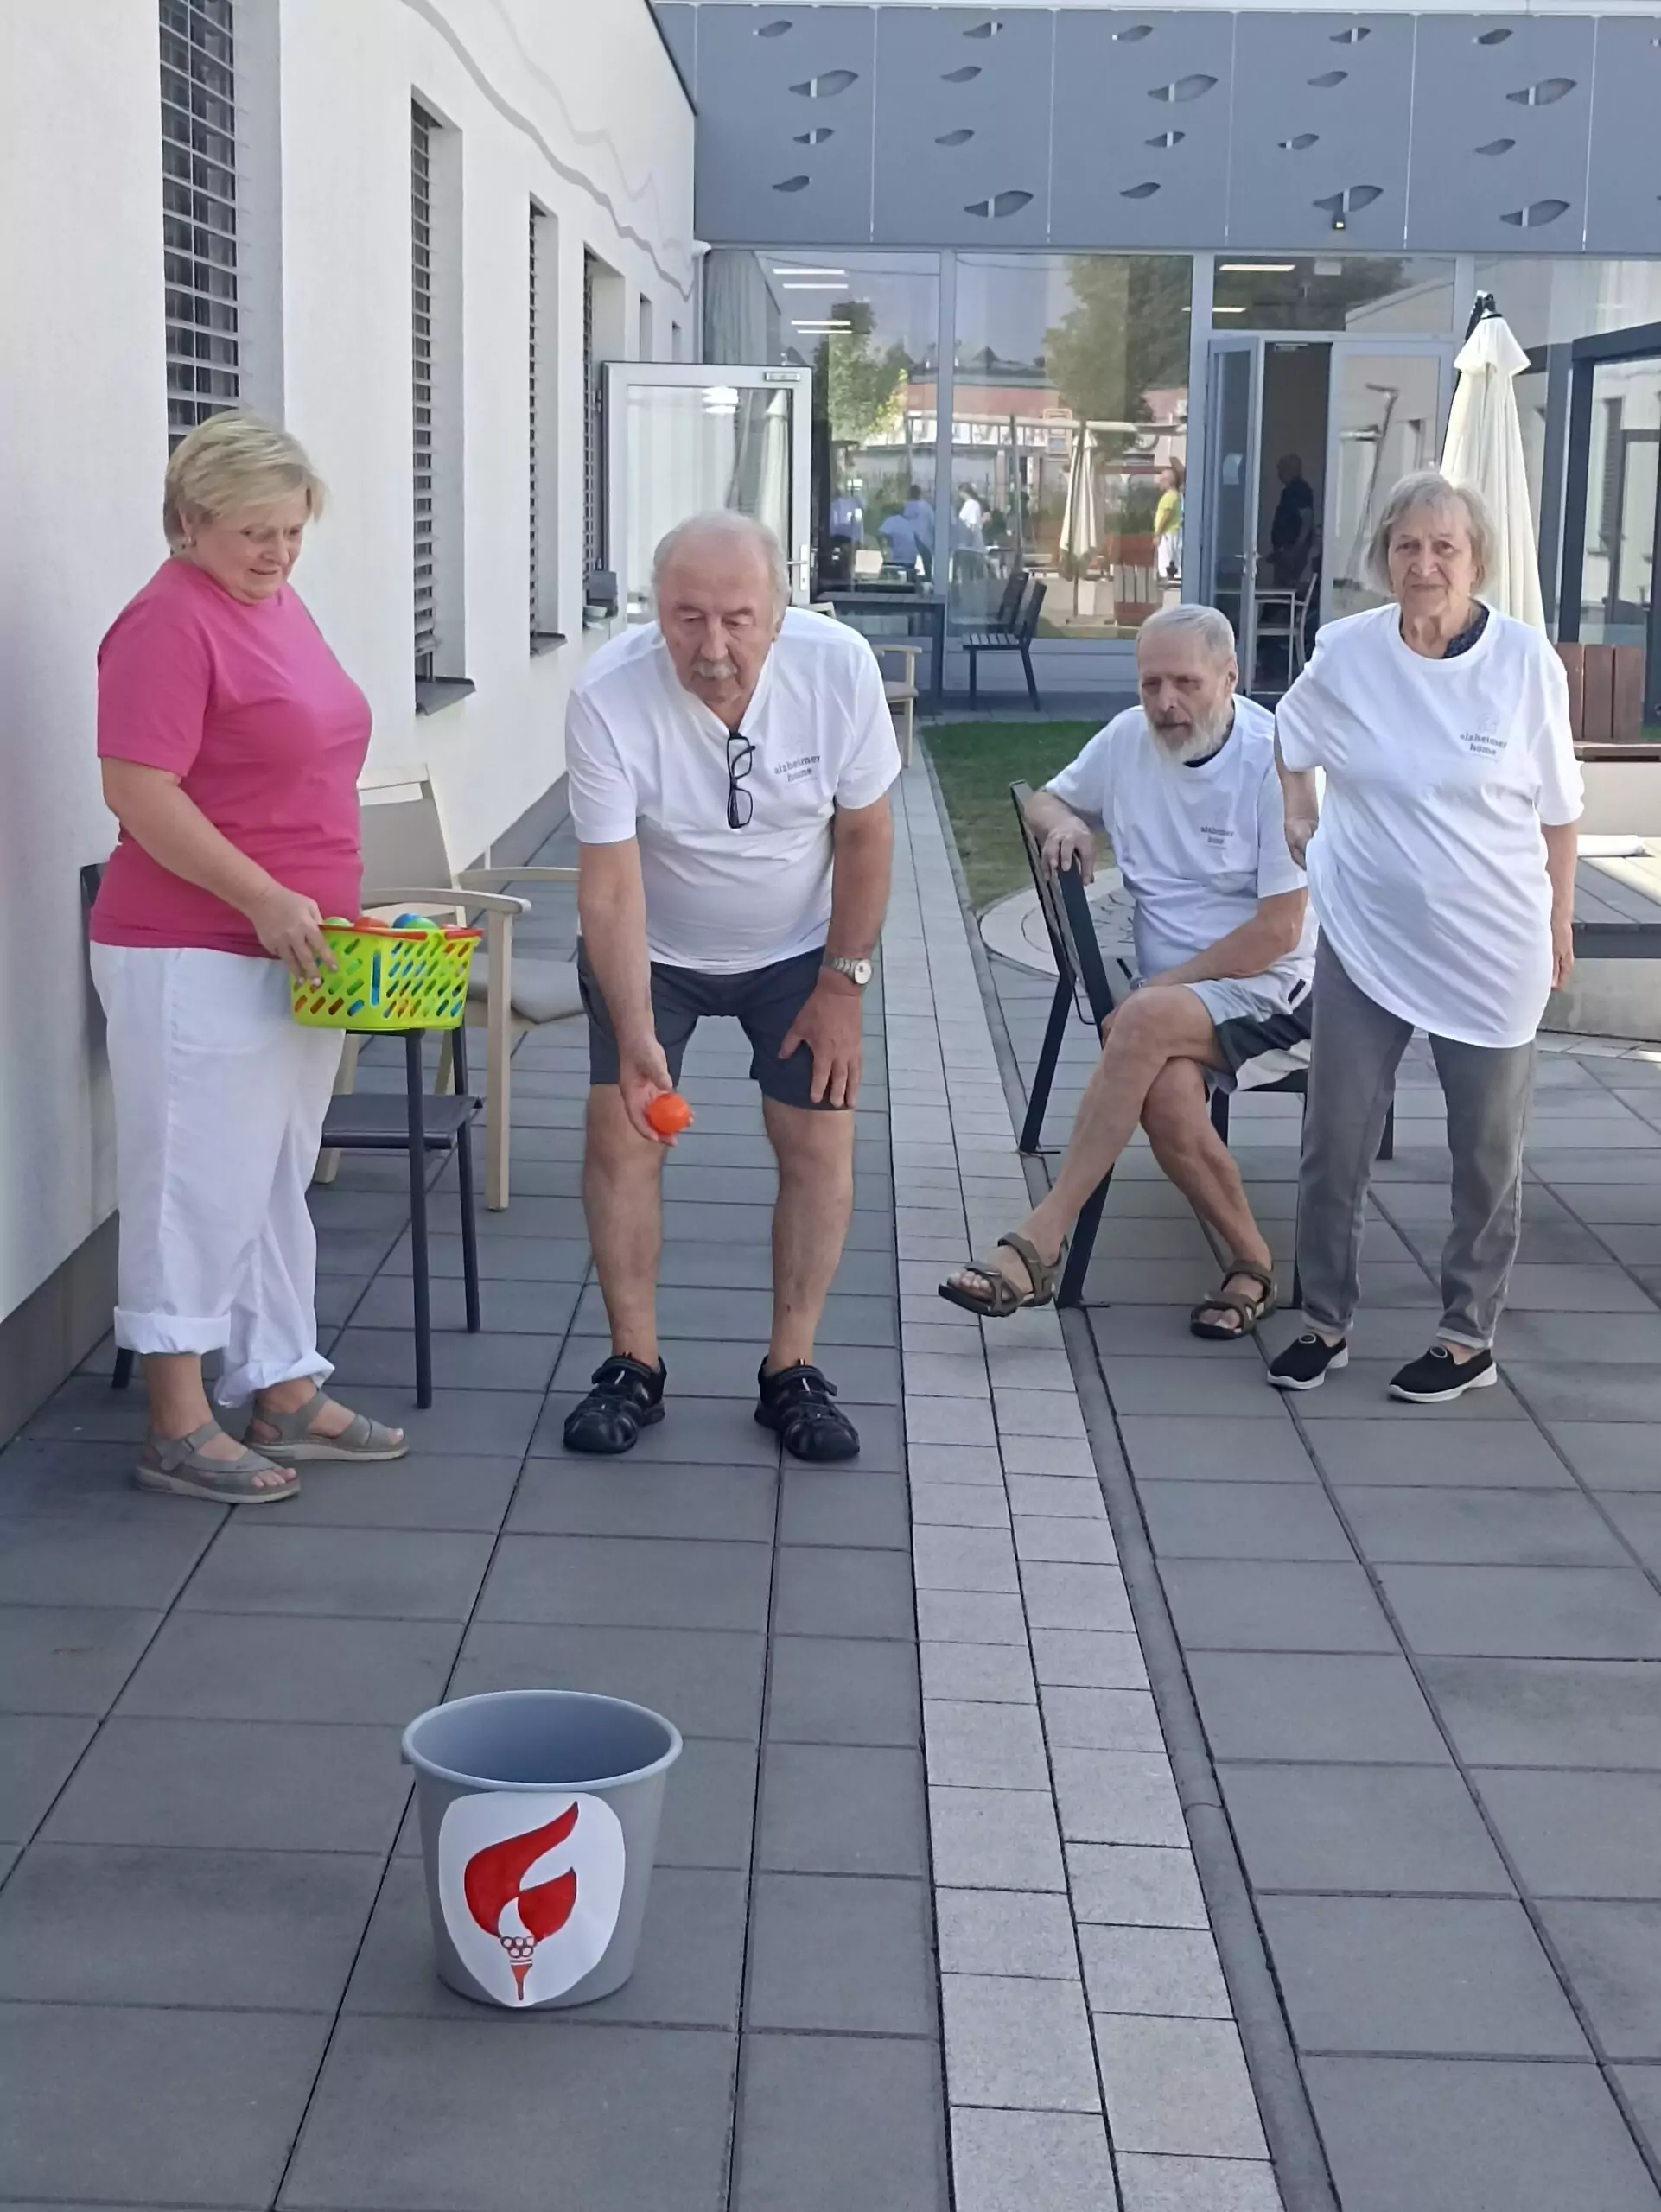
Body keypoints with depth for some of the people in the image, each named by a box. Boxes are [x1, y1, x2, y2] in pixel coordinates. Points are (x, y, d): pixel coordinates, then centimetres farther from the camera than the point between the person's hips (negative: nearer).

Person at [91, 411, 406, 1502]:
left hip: (291, 950, 9)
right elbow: (138, 793, -21)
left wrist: (322, 906, 17)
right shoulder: (170, 623, -15)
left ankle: (285, 1391, 26)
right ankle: (178, 1428, 6)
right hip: (193, 956, -9)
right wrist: (265, 901, -23)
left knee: (278, 1182, 15)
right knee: (199, 1186, -2)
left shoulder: (279, 604, 13)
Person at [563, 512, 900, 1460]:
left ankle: (793, 1368, 10)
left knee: (822, 1141, -4)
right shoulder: (609, 696, -30)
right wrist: (634, 1036, -35)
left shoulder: (840, 665, -26)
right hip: (654, 949, -1)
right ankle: (635, 1364, 7)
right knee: (622, 1129, -8)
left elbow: (864, 831, -12)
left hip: (798, 948, 1)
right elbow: (611, 883, -27)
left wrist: (843, 984, -10)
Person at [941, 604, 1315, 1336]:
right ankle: (1250, 1263, -9)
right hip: (1168, 991, 5)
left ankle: (1038, 1244, -32)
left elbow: (1278, 932, -14)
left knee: (1144, 1023, -35)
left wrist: (1156, 987, -16)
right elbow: (1044, 801, 24)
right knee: (1166, 1092, -31)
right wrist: (1064, 822, -2)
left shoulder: (1276, 760, -12)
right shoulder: (1127, 740, 5)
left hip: (1270, 989, -4)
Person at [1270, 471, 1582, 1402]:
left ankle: (1471, 1336, 23)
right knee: (1335, 1145, 5)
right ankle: (1327, 1323, 22)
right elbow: (1290, 743, 17)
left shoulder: (1526, 661, -10)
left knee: (1489, 1154, 9)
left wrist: (1559, 920, 6)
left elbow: (1558, 805, 1)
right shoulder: (1346, 653, -5)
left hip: (1492, 950, -1)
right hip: (1366, 937, 2)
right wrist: (1300, 820, 7)